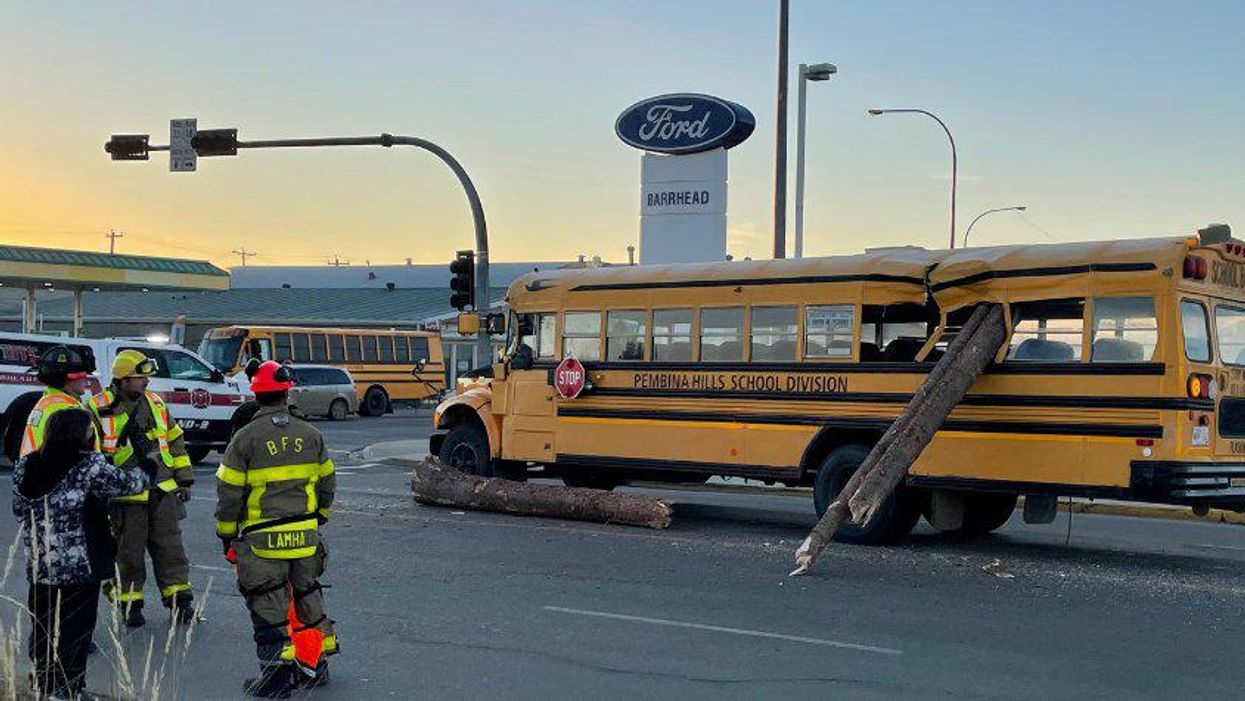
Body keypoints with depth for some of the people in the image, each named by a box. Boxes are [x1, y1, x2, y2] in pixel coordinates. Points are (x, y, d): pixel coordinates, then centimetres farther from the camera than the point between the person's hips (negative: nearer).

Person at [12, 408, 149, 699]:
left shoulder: (25, 466, 4)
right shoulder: (89, 466, -15)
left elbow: (20, 511, 11)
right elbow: (125, 483, -2)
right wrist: (147, 472, 18)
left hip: (37, 565, 6)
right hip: (80, 566, -6)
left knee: (42, 631, 16)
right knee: (74, 631, 4)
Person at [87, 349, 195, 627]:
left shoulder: (155, 403, 10)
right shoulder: (98, 409, -6)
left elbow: (175, 441, 17)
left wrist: (184, 479, 16)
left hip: (163, 490, 4)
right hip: (124, 495, -4)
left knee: (170, 547, 7)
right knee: (128, 552, 5)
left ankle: (179, 600, 14)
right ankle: (130, 603, 19)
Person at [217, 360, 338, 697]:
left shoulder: (246, 438, -9)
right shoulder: (310, 434, 3)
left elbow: (229, 493, -7)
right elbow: (327, 482, 12)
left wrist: (227, 535, 5)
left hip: (263, 541, -4)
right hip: (306, 536, 4)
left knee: (268, 607, 4)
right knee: (308, 595, 19)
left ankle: (278, 675, 5)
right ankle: (317, 664, 29)